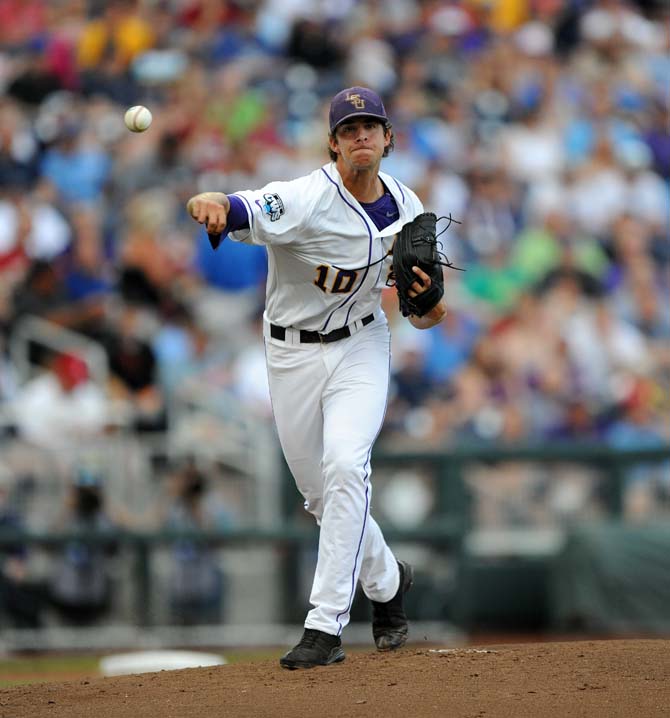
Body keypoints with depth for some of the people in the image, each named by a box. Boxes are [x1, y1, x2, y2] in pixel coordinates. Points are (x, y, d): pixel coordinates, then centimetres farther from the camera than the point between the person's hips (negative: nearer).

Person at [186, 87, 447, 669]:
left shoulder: (407, 207, -5)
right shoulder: (308, 200, -22)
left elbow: (424, 313, 7)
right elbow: (244, 212, -42)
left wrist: (428, 303, -17)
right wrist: (212, 204, -66)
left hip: (361, 347, 1)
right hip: (292, 354, -1)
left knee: (345, 466, -22)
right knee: (320, 491, 10)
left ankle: (326, 626, -22)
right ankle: (386, 580, 39)